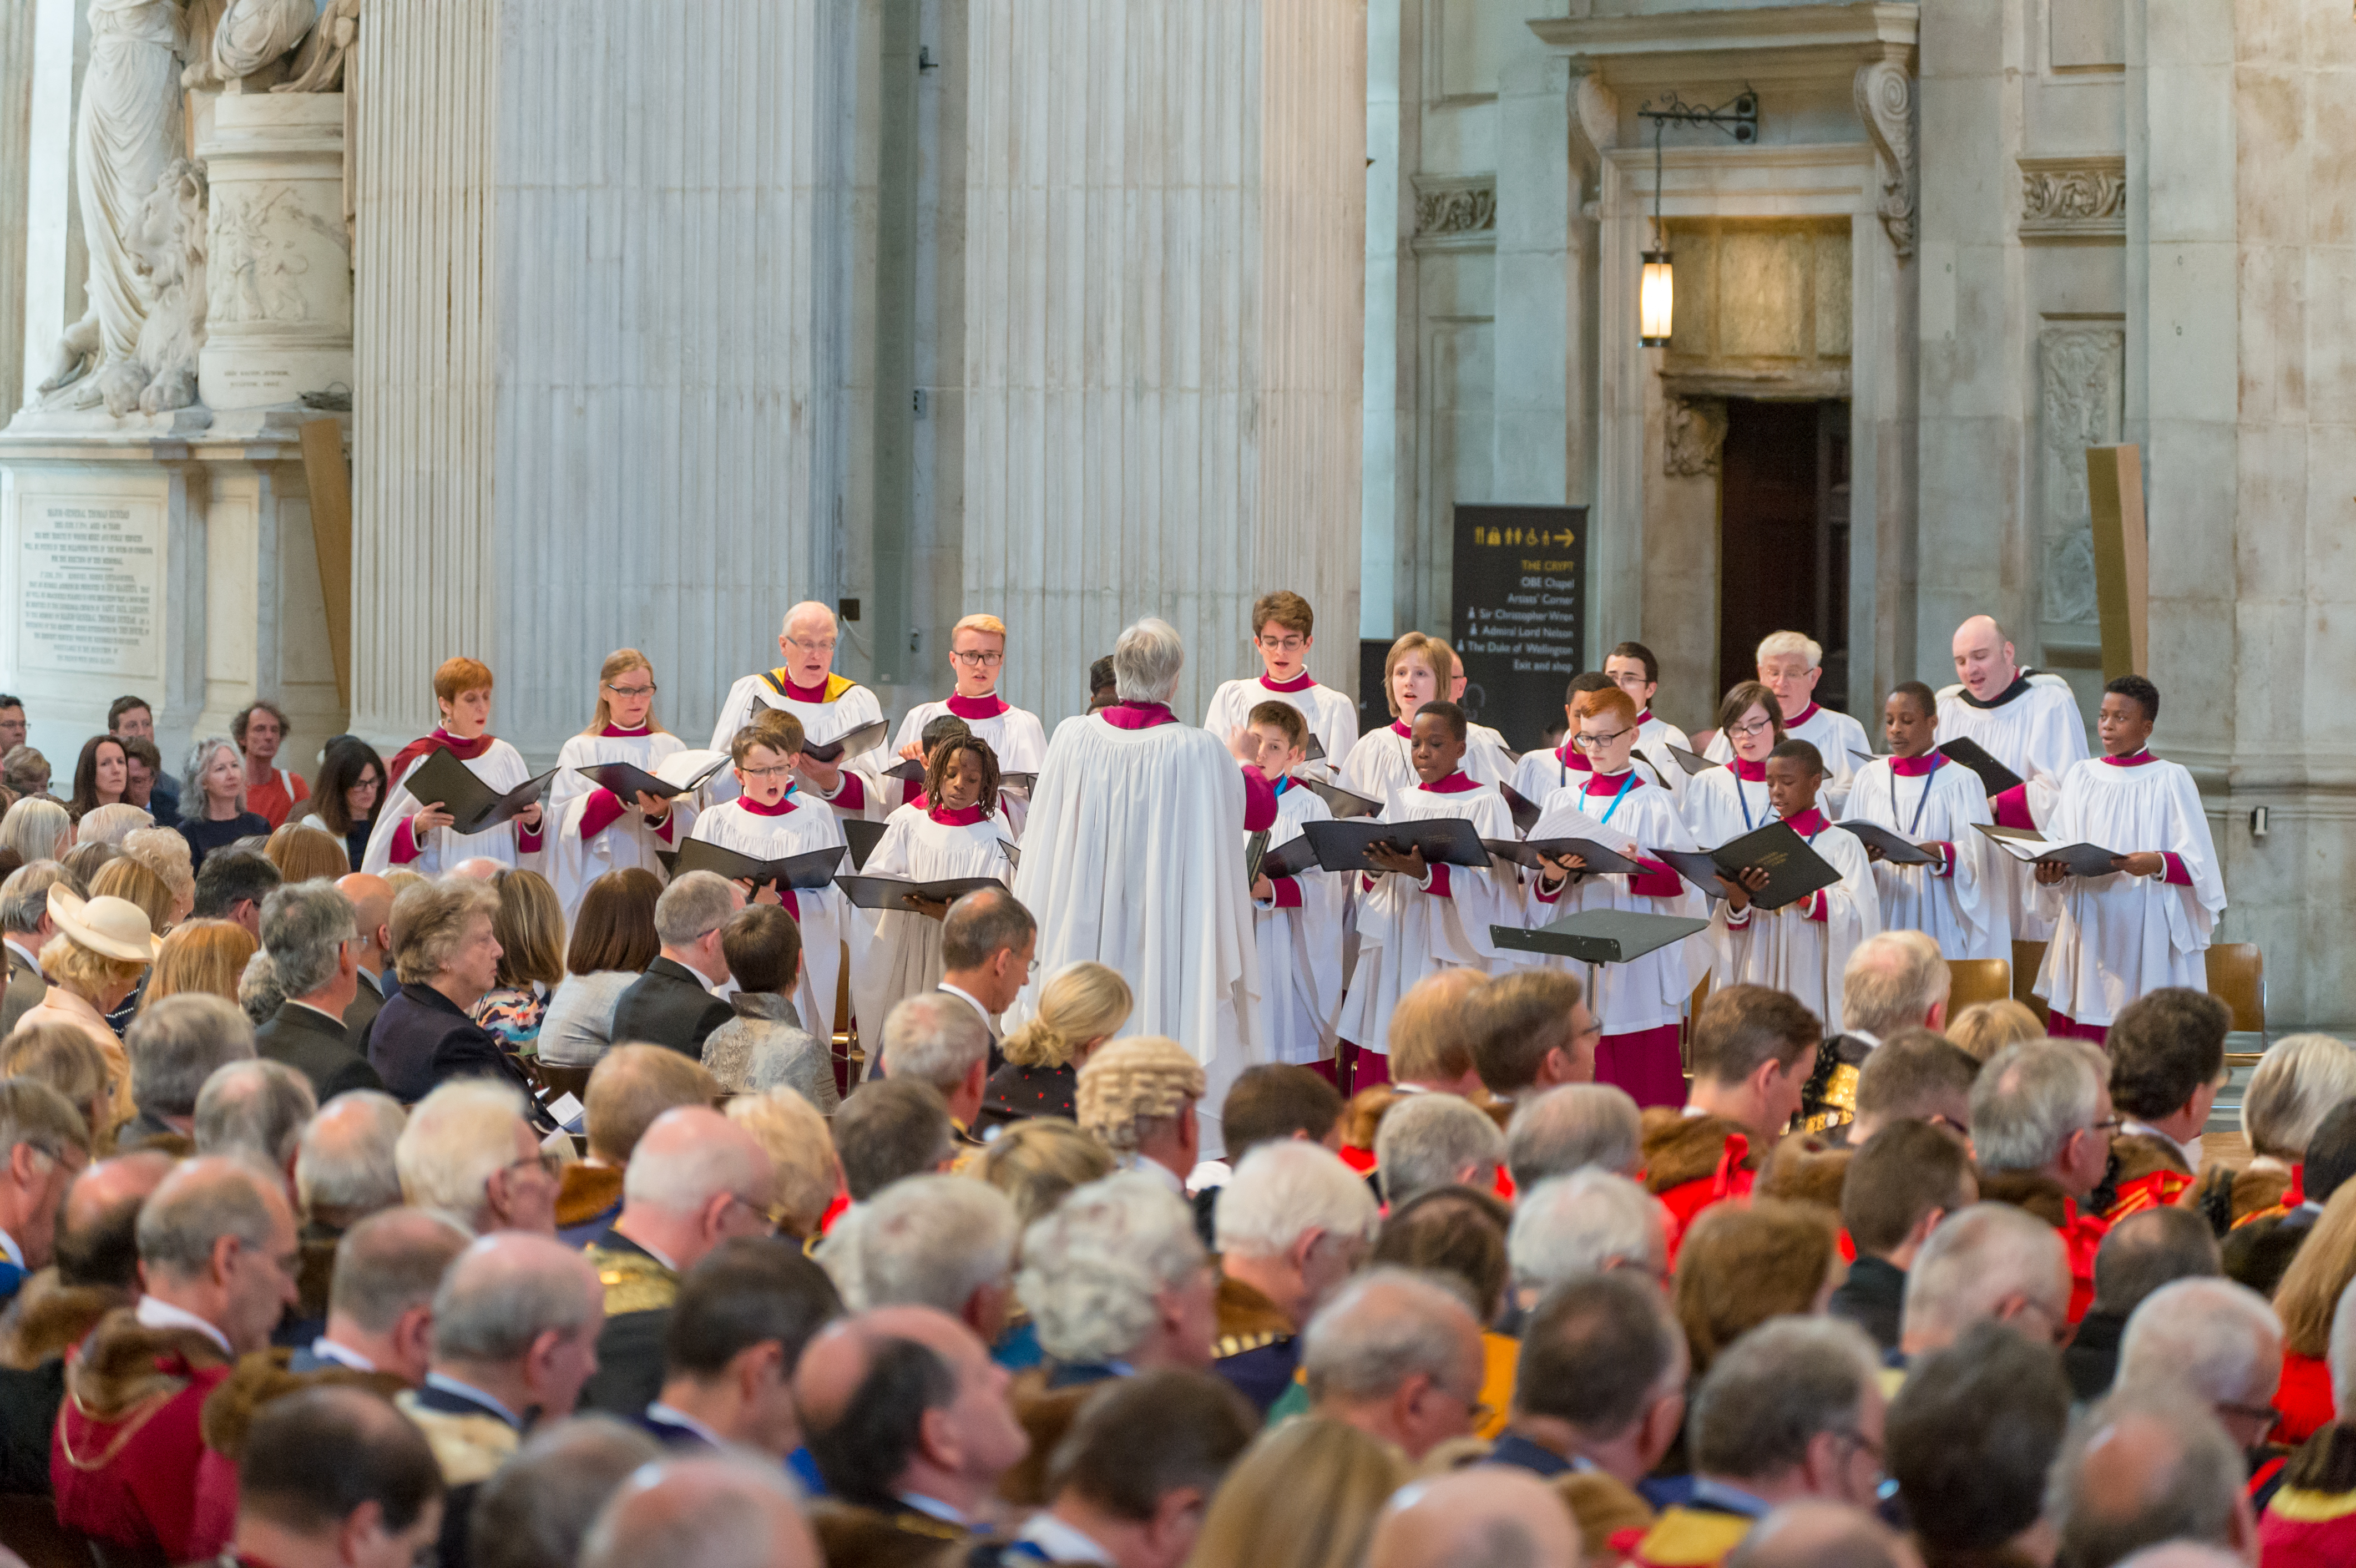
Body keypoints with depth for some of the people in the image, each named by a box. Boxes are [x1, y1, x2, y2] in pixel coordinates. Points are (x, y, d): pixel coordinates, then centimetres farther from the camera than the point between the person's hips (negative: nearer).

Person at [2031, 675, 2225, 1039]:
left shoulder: (2170, 780, -1)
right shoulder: (2081, 777, 12)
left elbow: (2197, 865, -5)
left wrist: (2157, 864, -24)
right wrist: (2052, 872, -11)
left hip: (2147, 933, -4)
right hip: (2088, 932, 4)